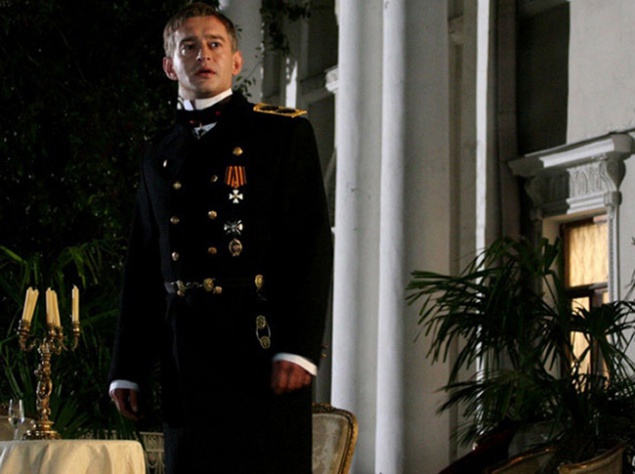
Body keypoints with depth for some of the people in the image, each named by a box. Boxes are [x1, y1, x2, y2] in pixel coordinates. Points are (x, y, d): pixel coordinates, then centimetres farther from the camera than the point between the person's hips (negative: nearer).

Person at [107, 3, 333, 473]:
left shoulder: (284, 132, 4)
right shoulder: (159, 160, 19)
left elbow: (314, 246, -4)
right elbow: (141, 272, 19)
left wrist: (297, 349, -13)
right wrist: (127, 371, 13)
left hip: (261, 351, -4)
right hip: (186, 360, 5)